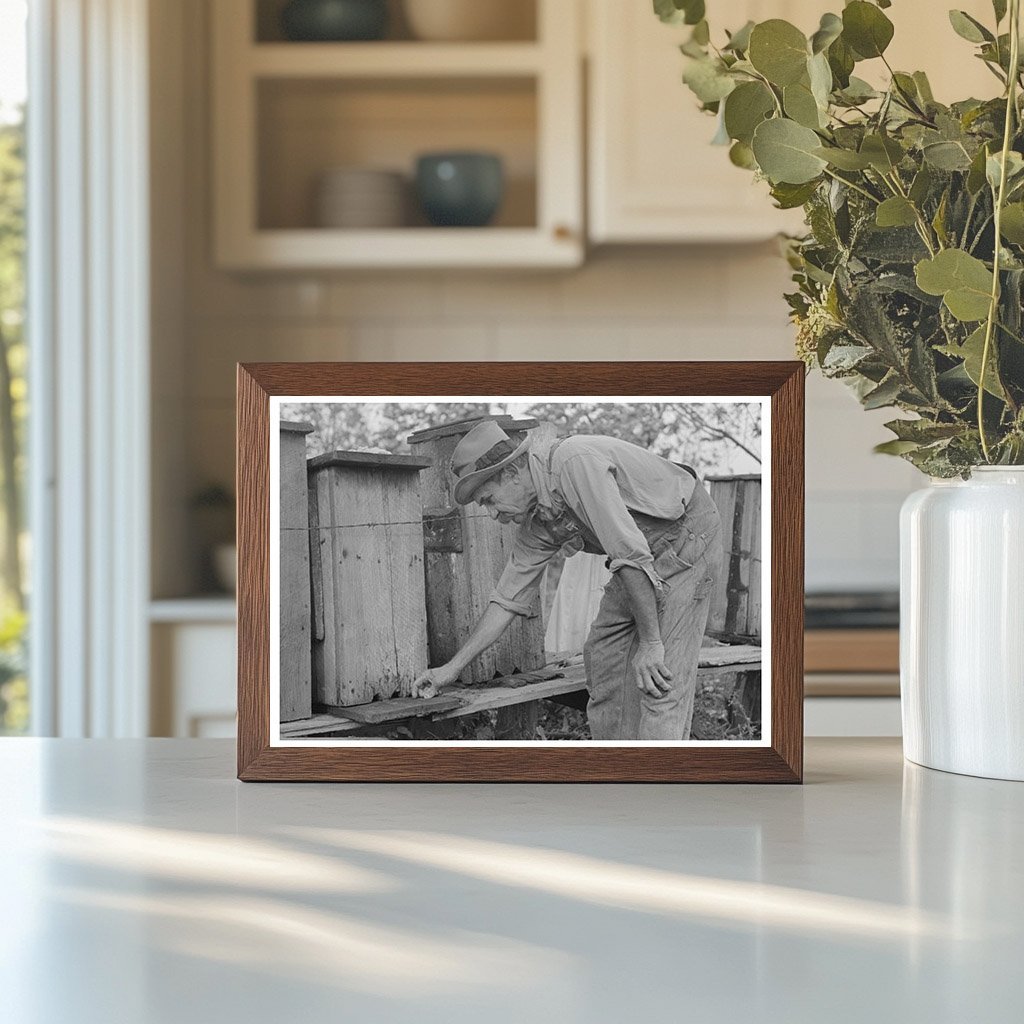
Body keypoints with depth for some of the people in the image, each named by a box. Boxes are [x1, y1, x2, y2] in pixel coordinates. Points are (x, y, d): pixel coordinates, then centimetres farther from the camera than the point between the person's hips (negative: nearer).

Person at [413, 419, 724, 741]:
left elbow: (630, 552, -32)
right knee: (603, 655, 9)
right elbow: (509, 597, 9)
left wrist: (651, 641, -29)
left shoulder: (575, 463, -29)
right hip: (648, 551, 9)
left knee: (658, 679, -15)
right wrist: (451, 669, 10)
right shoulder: (536, 521, 0)